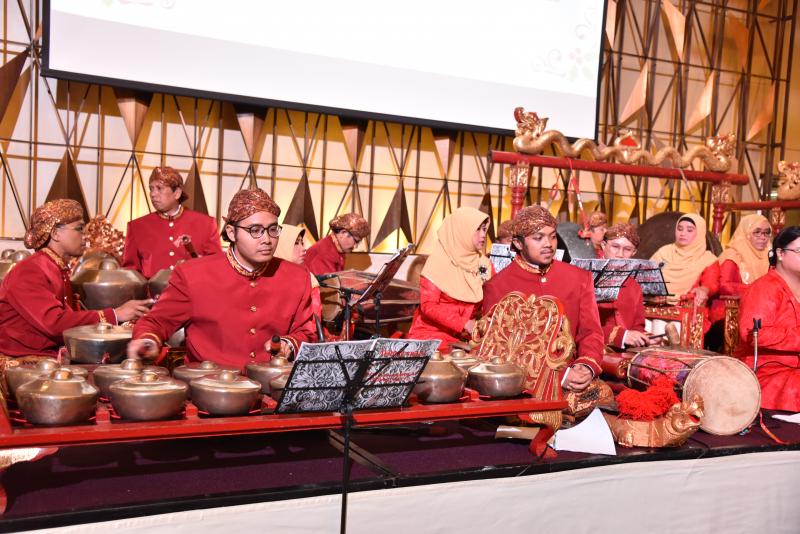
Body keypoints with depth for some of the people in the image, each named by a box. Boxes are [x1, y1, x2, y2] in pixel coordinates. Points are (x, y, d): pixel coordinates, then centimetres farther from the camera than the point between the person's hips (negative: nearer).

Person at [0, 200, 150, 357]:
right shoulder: (28, 272, -12)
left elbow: (73, 318, 4)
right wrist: (114, 315, -23)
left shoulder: (60, 270, 14)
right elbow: (54, 323, -24)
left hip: (53, 355, 8)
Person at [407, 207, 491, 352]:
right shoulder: (439, 261, -8)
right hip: (432, 333, -4)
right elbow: (428, 305, -12)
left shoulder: (484, 264, 5)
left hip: (465, 337, 4)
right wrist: (464, 324, -16)